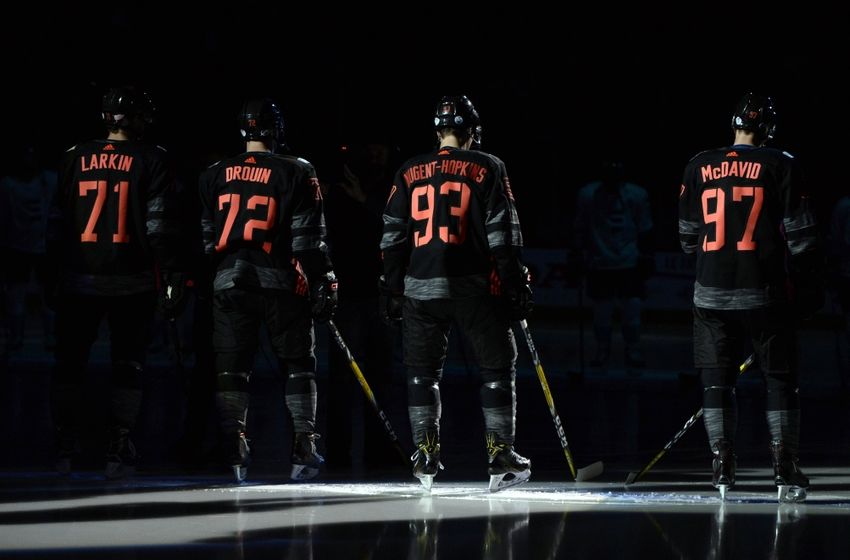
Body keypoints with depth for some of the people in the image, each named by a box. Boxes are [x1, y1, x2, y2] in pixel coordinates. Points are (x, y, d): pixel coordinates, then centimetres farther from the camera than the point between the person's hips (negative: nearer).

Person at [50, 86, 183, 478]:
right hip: (132, 281, -2)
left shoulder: (76, 158, 5)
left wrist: (56, 269, 14)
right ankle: (118, 453, 2)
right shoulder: (151, 160, -3)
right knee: (128, 365, 6)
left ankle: (64, 452, 9)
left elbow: (59, 222, 7)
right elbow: (158, 224, -8)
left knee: (69, 361, 11)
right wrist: (171, 274, -5)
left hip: (79, 280, 2)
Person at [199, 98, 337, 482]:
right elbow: (308, 237, -5)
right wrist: (323, 282, -2)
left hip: (229, 278, 2)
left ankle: (235, 451, -5)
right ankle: (303, 447, 5)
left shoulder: (215, 175, 8)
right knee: (298, 363, 9)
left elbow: (205, 236, 9)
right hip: (280, 280, -2)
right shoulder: (296, 173, -2)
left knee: (231, 366, 4)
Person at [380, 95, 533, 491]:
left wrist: (391, 288, 14)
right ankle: (500, 455, 4)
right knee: (497, 366, 8)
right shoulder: (487, 168, 0)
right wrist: (517, 284, -1)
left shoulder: (410, 172, 9)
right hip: (474, 287, -2)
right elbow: (503, 233, -4)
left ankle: (425, 455, 8)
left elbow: (392, 235, 9)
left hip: (421, 285, 2)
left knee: (422, 370, 13)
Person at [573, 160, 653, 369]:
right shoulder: (587, 195, 0)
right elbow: (581, 229, 7)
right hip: (600, 264, 0)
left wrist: (646, 257, 5)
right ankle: (602, 351, 17)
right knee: (602, 309, 2)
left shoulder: (637, 195, 1)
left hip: (630, 263, 0)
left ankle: (633, 352, 10)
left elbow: (645, 230, 7)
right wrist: (580, 255, 6)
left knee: (632, 308, -2)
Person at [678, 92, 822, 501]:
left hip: (711, 294, 2)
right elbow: (799, 234, -4)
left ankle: (722, 468, 6)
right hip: (764, 293, -2)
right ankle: (785, 471, 0)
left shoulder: (699, 167, 6)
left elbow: (687, 235, 12)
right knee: (780, 380, 6)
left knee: (717, 379, 10)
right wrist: (806, 287, 6)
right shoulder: (780, 165, -3)